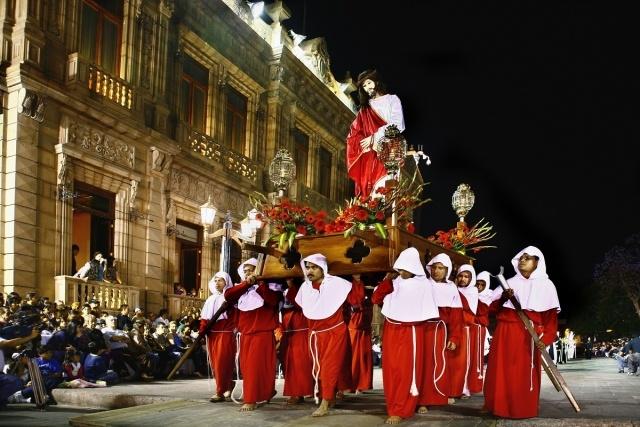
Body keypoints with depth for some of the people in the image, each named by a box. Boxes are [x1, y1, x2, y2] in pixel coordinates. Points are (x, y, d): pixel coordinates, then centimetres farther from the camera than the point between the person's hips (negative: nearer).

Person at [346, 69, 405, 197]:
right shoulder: (364, 109, 24)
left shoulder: (392, 99, 13)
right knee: (369, 190, -11)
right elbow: (354, 134, 14)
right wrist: (365, 144, -7)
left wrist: (374, 138, -6)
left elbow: (397, 125, -2)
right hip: (369, 155, 3)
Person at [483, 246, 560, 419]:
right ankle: (499, 406, 11)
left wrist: (546, 338, -13)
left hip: (529, 335, -3)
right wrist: (503, 298, -9)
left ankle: (524, 409, 3)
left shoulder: (546, 285, 6)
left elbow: (551, 316, -1)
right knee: (501, 371, 2)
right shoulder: (510, 282, 16)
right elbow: (493, 307, 11)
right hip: (505, 332, 4)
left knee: (525, 373, -5)